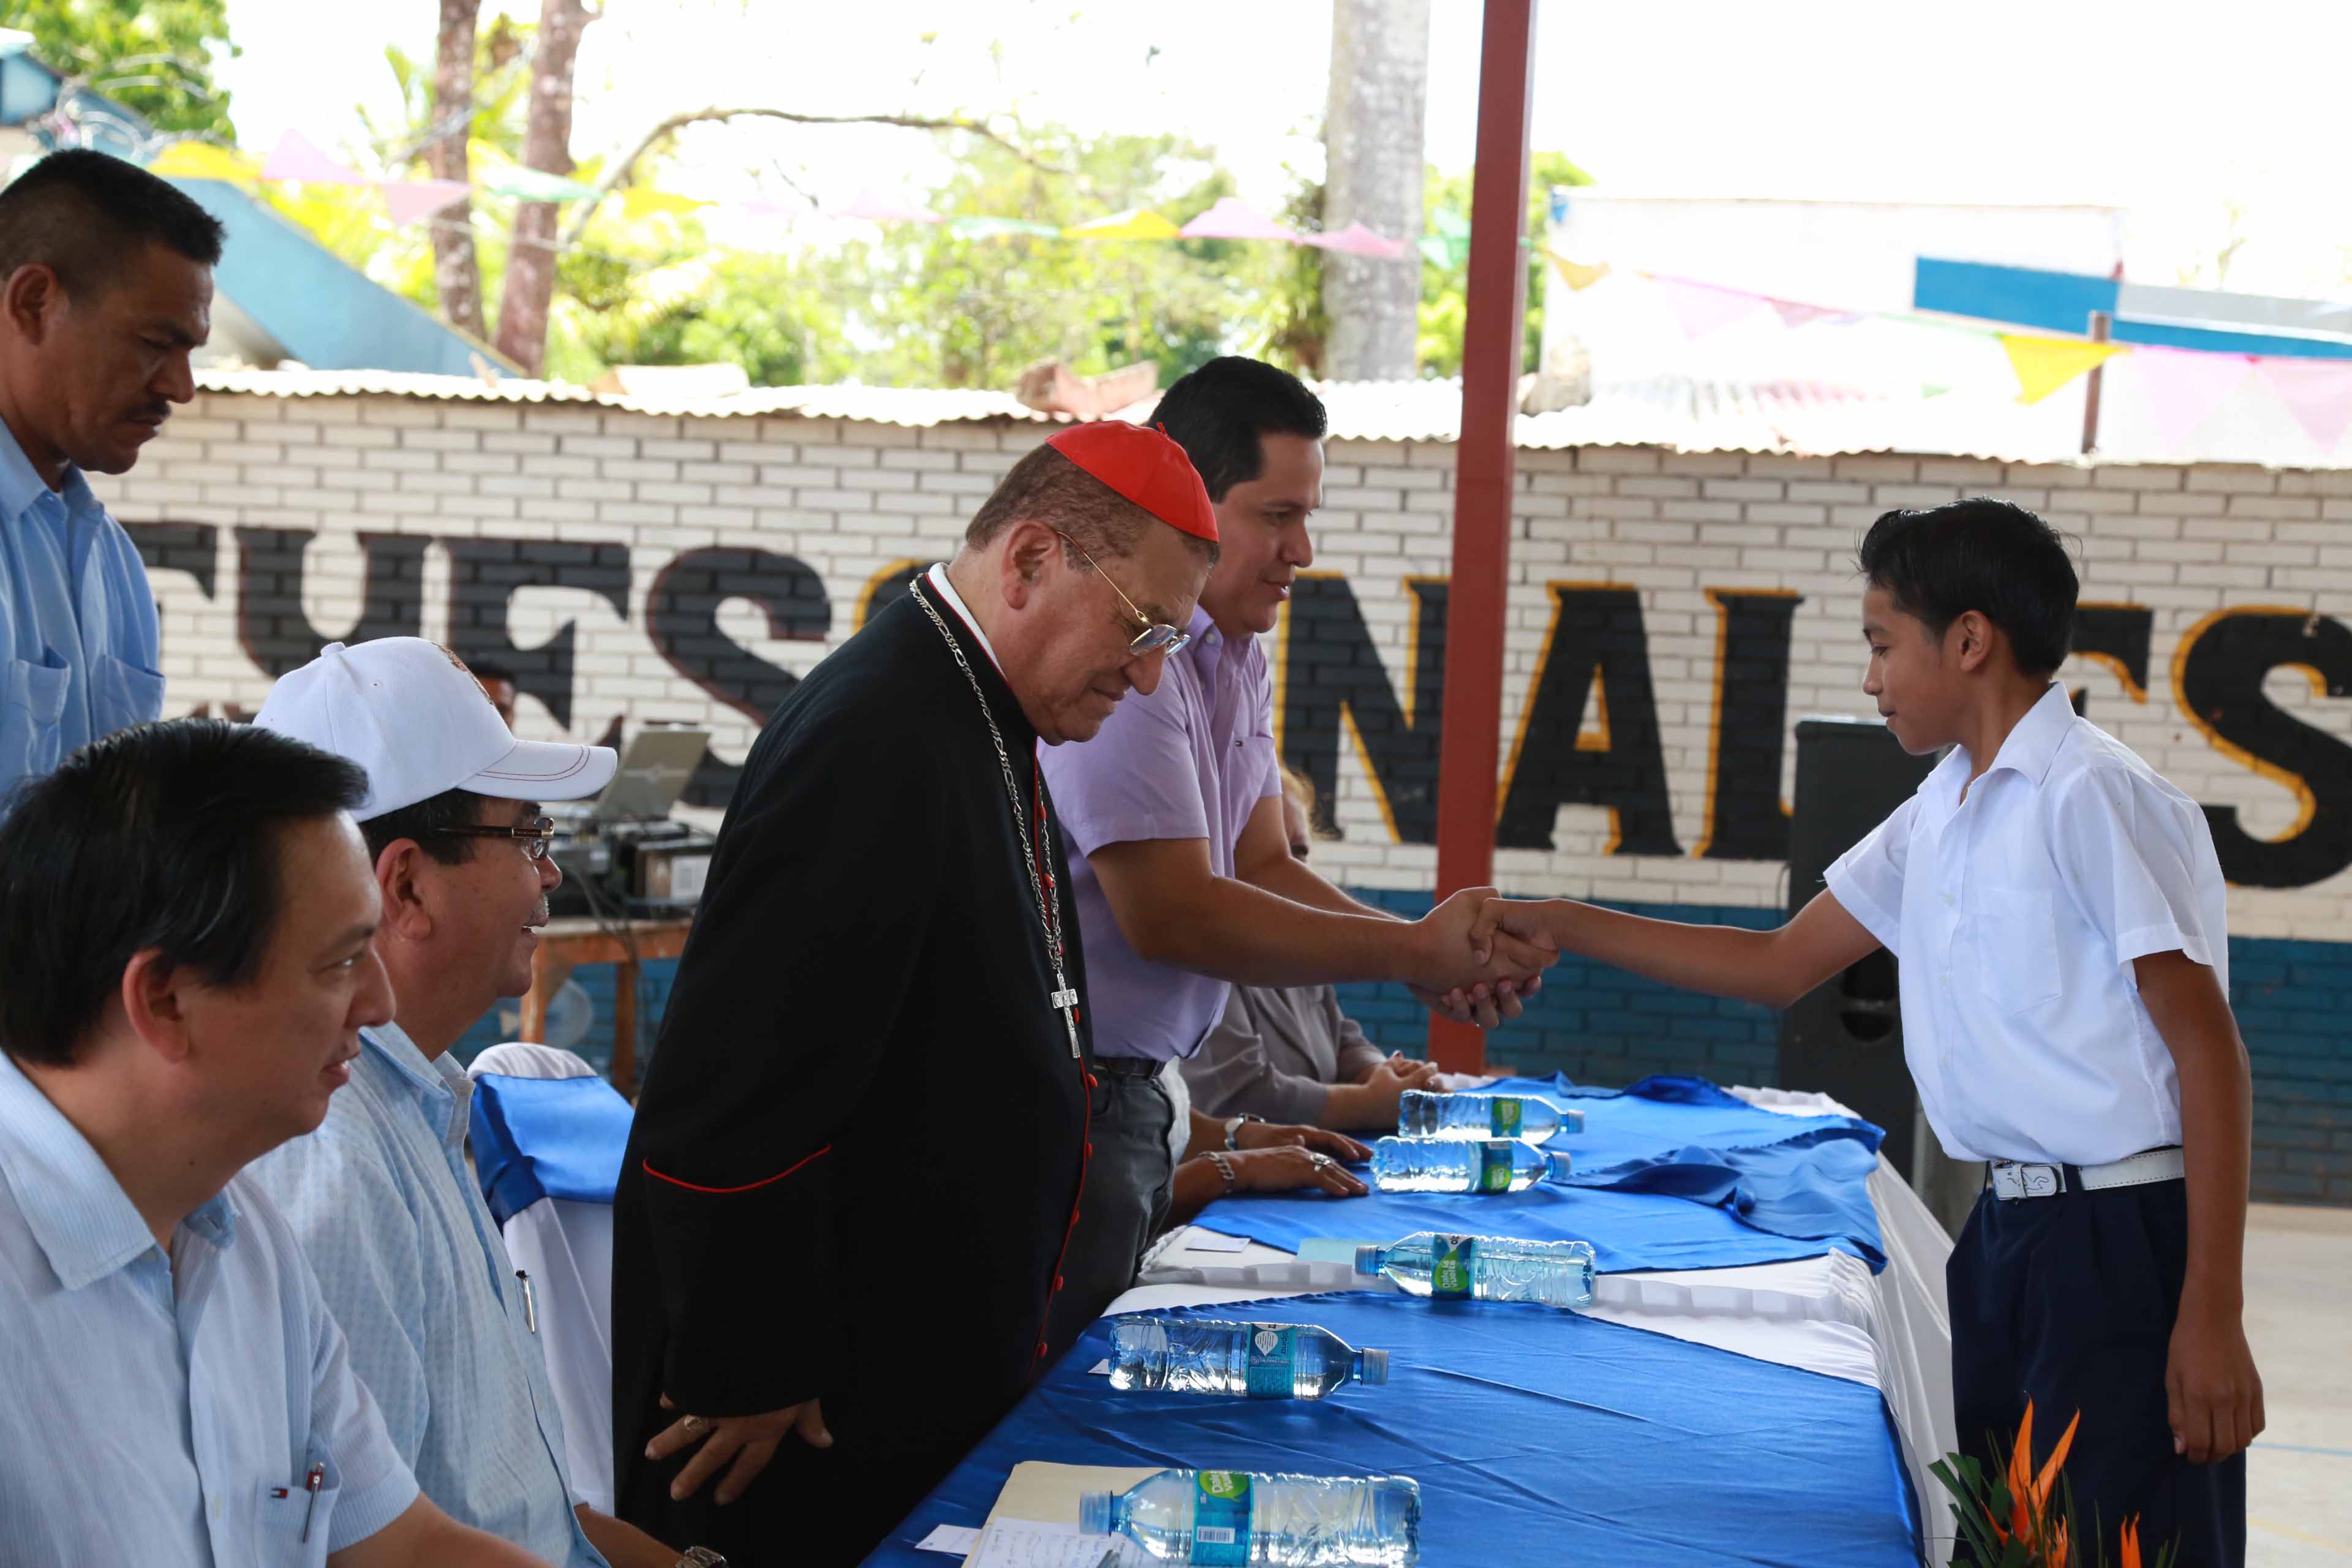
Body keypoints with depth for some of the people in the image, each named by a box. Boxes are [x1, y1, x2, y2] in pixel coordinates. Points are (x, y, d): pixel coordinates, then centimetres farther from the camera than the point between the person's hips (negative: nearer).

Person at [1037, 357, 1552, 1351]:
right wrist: (1412, 954, -18)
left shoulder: (1233, 658, 14)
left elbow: (1264, 869, 10)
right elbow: (1171, 915, -22)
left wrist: (1433, 953, -7)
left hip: (1129, 1093, 10)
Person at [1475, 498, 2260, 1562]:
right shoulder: (1936, 817, 12)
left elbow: (2208, 1051, -14)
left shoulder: (2092, 798, -13)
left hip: (2120, 1239, -8)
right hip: (2011, 1234, 8)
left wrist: (2212, 1317, -18)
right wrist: (1556, 926, 14)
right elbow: (1781, 966, 19)